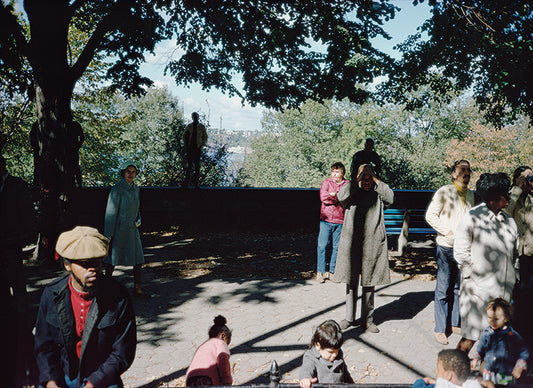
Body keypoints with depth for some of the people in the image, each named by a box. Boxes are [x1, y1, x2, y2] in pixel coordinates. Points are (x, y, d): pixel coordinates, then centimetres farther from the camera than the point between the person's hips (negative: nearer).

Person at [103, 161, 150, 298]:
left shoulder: (136, 188, 9)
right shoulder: (117, 189, -12)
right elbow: (111, 212, -13)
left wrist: (138, 219, 3)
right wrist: (109, 234, -15)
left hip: (132, 229, 7)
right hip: (119, 229, -7)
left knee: (139, 259, 6)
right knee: (113, 259, 2)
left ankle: (137, 288, 16)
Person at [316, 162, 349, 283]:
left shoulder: (347, 185, 10)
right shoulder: (326, 183, 7)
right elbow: (323, 198, -8)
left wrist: (333, 195, -8)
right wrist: (339, 198, -5)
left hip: (340, 221, 1)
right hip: (326, 219, -1)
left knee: (336, 247, 4)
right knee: (322, 245, -5)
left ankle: (332, 271, 14)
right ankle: (321, 271, 5)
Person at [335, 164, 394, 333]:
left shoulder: (378, 194, 11)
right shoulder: (352, 193, 8)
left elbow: (390, 197, -9)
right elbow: (342, 197, -13)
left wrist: (376, 180, -5)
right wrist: (357, 180, -7)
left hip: (373, 243, 1)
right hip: (352, 242, 0)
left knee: (369, 282, 7)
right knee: (351, 280, 6)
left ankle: (368, 319, 18)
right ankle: (349, 318, 18)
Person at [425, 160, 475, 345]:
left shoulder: (470, 194, 13)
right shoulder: (444, 192, -6)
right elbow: (430, 215, -6)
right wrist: (447, 230, -12)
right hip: (446, 246, -6)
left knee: (458, 288, 12)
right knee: (443, 289, -2)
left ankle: (454, 323, 24)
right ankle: (440, 329, 5)